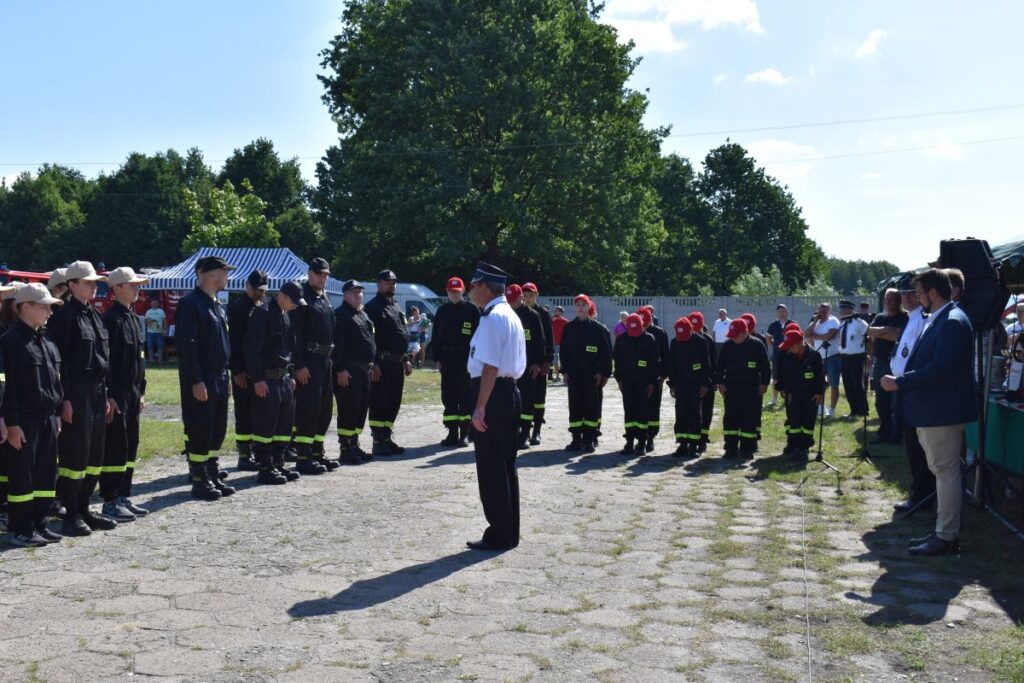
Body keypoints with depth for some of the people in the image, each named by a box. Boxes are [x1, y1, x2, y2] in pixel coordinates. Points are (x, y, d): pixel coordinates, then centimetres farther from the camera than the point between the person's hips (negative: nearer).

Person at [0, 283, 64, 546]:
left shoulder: (47, 339, 13)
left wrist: (57, 416, 14)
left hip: (48, 418, 8)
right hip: (24, 421, -7)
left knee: (46, 474, 11)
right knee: (21, 475, 0)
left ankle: (39, 524, 20)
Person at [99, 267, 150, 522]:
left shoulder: (134, 318, 15)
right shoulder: (112, 318, -13)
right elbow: (107, 360, -17)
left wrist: (141, 391, 17)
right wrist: (109, 396, -20)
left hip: (133, 393, 9)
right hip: (117, 394, -9)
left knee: (130, 446, 12)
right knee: (114, 447, -3)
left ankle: (123, 496, 21)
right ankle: (110, 501, 4)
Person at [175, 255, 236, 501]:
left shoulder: (217, 306, 15)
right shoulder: (191, 303, -14)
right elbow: (186, 345, -19)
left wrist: (226, 377, 17)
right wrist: (196, 381, -21)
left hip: (219, 379, 9)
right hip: (200, 382, -9)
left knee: (217, 429, 13)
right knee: (200, 431, -2)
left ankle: (212, 477, 22)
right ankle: (200, 481, 6)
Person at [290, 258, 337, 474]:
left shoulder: (325, 299, 17)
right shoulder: (301, 298, -9)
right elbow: (295, 334, -15)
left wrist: (332, 359, 14)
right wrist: (300, 365, -20)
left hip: (325, 360, 9)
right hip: (309, 361, -9)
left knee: (325, 409, 12)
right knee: (308, 408, -8)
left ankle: (317, 452, 20)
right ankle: (303, 457, -4)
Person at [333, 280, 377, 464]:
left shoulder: (363, 315, 20)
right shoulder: (340, 314, -9)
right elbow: (337, 344, -17)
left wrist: (371, 364, 20)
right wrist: (340, 369, -22)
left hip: (364, 370, 9)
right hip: (348, 372, -9)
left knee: (362, 408, 13)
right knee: (348, 409, -7)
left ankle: (354, 445, 22)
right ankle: (345, 450, -3)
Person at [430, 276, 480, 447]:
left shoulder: (472, 310, 0)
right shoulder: (442, 311, 10)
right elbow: (436, 336, 12)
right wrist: (437, 358, 5)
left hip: (467, 359, -4)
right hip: (447, 359, 4)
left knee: (465, 395, 0)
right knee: (448, 396, 5)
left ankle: (464, 433, 6)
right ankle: (452, 433, 12)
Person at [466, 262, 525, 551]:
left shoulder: (492, 318, -15)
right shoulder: (511, 315, 16)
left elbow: (490, 367, -21)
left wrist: (480, 406, -21)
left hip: (493, 395, -10)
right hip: (510, 392, 10)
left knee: (490, 469, -2)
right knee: (506, 467, 15)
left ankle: (498, 536, 5)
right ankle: (508, 533, 23)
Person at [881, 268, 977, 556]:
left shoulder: (953, 322, -18)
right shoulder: (938, 320, 13)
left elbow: (940, 368, -25)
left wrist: (900, 383, -20)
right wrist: (902, 381, 5)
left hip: (942, 411, -10)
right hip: (932, 411, 10)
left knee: (946, 471, -3)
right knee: (943, 471, 16)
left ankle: (946, 538, 4)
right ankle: (943, 530, 26)